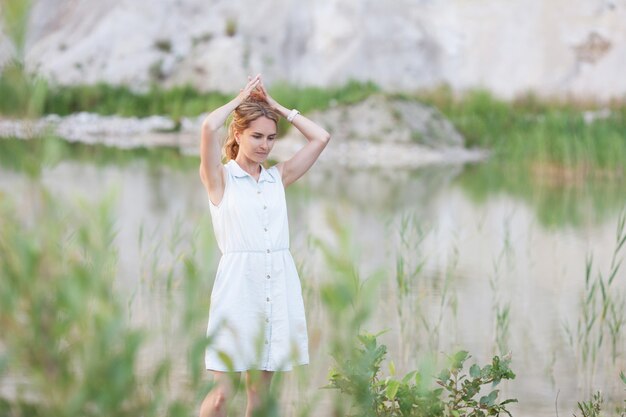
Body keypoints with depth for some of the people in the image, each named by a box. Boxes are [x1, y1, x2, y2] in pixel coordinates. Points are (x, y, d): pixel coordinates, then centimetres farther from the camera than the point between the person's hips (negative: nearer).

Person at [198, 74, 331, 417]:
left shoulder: (278, 178, 15)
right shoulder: (220, 178, 3)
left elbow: (320, 138, 13)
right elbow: (209, 127, -14)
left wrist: (273, 105, 13)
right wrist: (241, 98, 3)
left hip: (279, 286, 5)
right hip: (237, 286, -5)